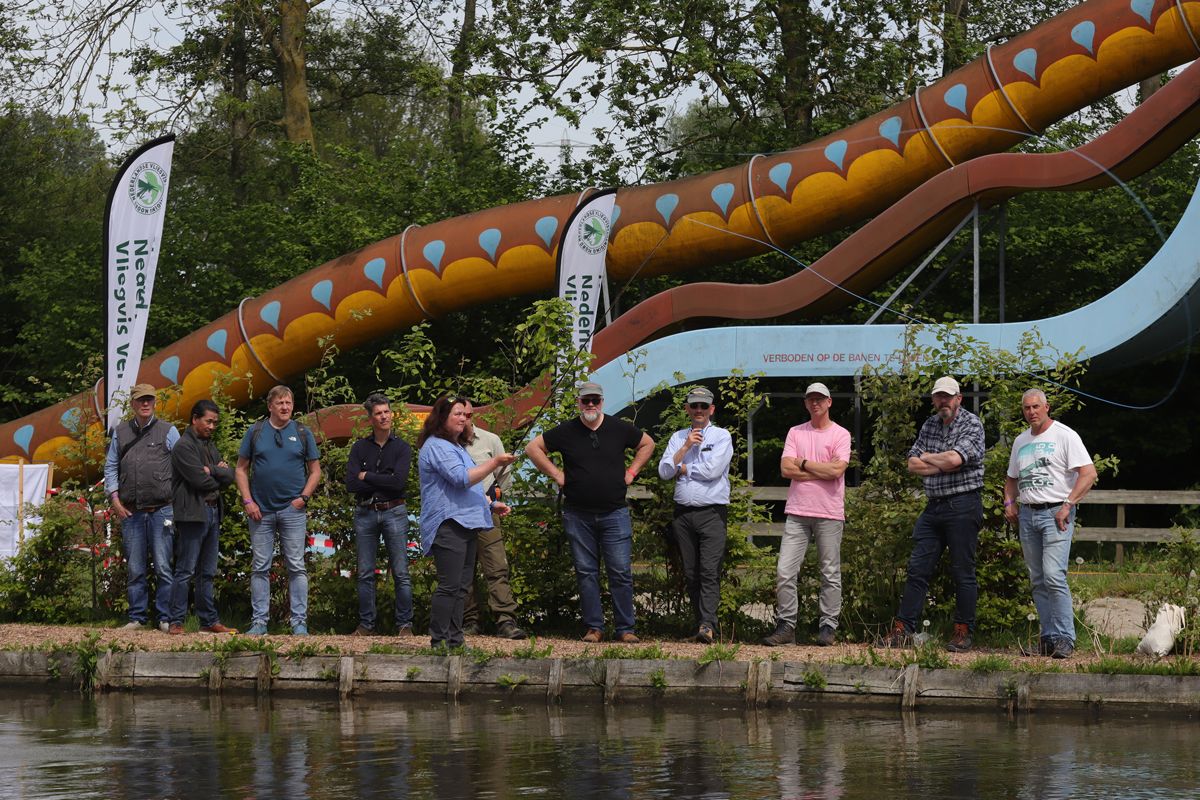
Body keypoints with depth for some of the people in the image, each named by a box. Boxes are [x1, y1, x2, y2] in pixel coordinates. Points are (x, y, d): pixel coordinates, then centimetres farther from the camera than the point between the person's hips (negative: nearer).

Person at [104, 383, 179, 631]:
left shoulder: (168, 431, 5)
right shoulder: (121, 433, 13)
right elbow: (110, 467, 15)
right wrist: (115, 499, 4)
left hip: (161, 510, -3)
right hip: (131, 513, 3)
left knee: (163, 567, -5)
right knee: (135, 569, 4)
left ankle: (166, 618, -1)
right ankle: (137, 617, 11)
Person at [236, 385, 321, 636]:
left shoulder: (303, 434, 6)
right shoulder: (255, 432, 6)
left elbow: (315, 471, 9)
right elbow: (242, 469, 8)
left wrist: (303, 497, -5)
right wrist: (247, 501, -3)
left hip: (293, 510, -1)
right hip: (261, 510, 1)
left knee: (296, 567, -2)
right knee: (260, 568, 3)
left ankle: (299, 622, 0)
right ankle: (259, 621, 8)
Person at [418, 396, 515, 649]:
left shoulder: (456, 446, 25)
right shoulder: (436, 447, -9)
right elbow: (462, 478, -20)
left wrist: (491, 504, 22)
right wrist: (495, 463, -20)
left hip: (466, 524, 10)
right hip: (448, 525, -10)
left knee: (461, 587, 9)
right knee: (449, 586, -13)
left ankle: (454, 641, 12)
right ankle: (439, 641, -12)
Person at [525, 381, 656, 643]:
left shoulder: (619, 429, 4)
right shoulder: (566, 431, 2)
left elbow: (647, 444, 20)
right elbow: (533, 448, 9)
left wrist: (631, 471, 9)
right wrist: (556, 474, 2)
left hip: (614, 513, 0)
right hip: (578, 515, 0)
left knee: (621, 572, -4)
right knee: (586, 573, 3)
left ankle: (625, 629, 1)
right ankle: (594, 627, 10)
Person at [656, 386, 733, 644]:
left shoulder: (721, 436, 4)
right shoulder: (678, 438, 17)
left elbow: (712, 470, -10)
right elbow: (664, 471, 5)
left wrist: (682, 469, 2)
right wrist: (686, 447, -4)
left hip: (712, 513, -5)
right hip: (683, 513, 5)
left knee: (710, 571, -15)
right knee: (690, 573, 3)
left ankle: (707, 625, -24)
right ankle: (701, 622, 7)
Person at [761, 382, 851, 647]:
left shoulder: (840, 435, 2)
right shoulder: (795, 433, 11)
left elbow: (837, 470, -13)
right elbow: (786, 469, -2)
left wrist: (804, 463, -4)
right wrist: (822, 471, -7)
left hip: (829, 514, -3)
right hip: (797, 513, 3)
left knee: (830, 573, 2)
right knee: (784, 571, -3)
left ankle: (828, 626, 8)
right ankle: (785, 625, 2)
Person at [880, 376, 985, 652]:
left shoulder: (972, 424, -5)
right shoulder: (930, 425, 15)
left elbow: (953, 458, -20)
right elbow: (913, 464, 7)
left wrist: (928, 457, -2)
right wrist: (944, 465, -7)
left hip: (962, 506, -6)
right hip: (933, 505, 6)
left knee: (962, 572, -1)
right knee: (917, 569, 3)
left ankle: (963, 632, 5)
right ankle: (902, 629, 4)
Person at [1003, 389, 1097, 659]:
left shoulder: (1065, 436, -5)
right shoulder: (1021, 441, 17)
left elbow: (1089, 473, -12)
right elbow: (1012, 478, 30)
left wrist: (1067, 505, -18)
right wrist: (1009, 502, 11)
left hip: (1055, 514, -7)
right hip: (1027, 515, 7)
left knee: (1054, 576, -18)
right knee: (1038, 581, 7)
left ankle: (1064, 638, -17)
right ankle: (1048, 637, 12)